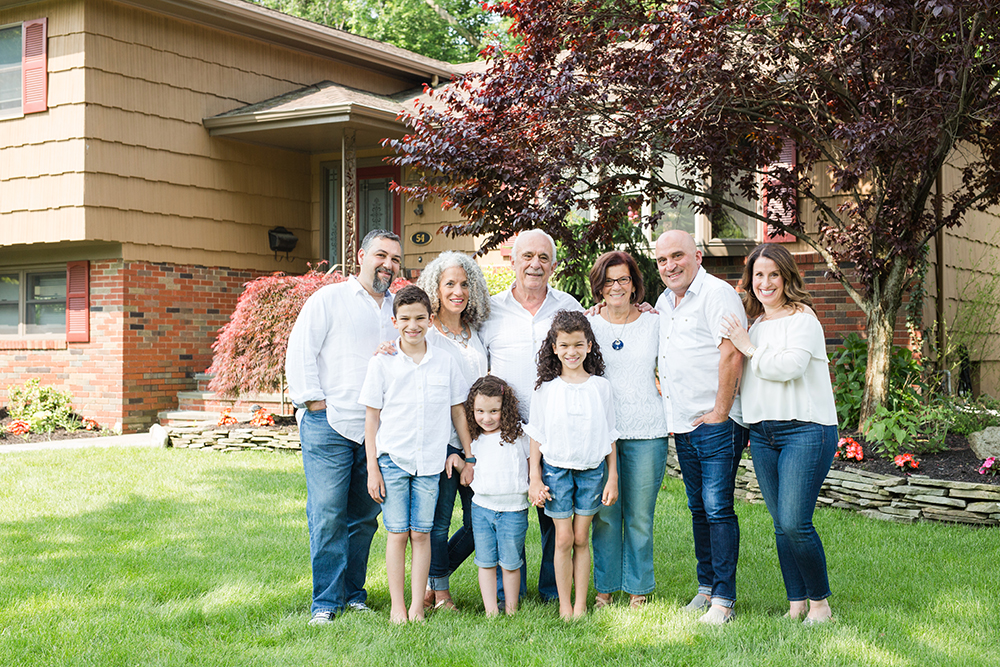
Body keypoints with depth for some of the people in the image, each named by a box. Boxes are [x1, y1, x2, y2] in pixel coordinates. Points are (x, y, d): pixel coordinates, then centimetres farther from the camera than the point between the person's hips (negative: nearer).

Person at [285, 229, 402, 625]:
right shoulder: (329, 299, 2)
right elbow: (299, 353, -2)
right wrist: (314, 402, -7)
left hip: (377, 430, 5)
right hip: (329, 425, -5)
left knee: (364, 517, 8)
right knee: (327, 515, -6)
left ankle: (354, 594, 18)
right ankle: (326, 601, 2)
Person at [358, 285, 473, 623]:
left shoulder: (445, 362, 3)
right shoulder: (382, 363, -2)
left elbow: (458, 410, 12)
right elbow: (372, 418, 1)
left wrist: (469, 454, 10)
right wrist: (372, 469, -2)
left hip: (431, 461, 1)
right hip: (392, 459, -1)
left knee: (421, 533, 5)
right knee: (397, 532, 2)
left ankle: (417, 606, 13)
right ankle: (397, 606, 11)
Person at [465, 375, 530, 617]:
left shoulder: (519, 434, -5)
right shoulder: (474, 439, 5)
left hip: (513, 510, -3)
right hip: (481, 508, 3)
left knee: (510, 563, 4)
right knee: (485, 562, 7)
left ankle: (511, 611, 18)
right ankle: (490, 612, 15)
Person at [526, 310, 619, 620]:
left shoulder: (600, 386, 1)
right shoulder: (546, 388, -2)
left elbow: (610, 435, 6)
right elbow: (536, 435, 3)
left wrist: (612, 477, 5)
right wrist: (534, 478, -1)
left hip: (592, 469, 1)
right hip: (556, 468, -1)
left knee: (582, 538, 5)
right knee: (563, 538, -1)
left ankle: (580, 605, 13)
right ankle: (564, 605, 10)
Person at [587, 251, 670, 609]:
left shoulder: (654, 323, 7)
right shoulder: (587, 325, 7)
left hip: (646, 432, 0)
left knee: (639, 515, 3)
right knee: (604, 514, 3)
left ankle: (638, 589, 15)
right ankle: (604, 588, 16)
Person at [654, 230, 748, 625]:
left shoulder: (717, 293, -11)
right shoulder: (664, 302, 16)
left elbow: (732, 355, -19)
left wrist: (720, 412, -18)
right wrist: (669, 414, 18)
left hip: (716, 426, -8)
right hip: (683, 428, 8)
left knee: (718, 508, -8)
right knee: (698, 509, 13)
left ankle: (724, 599, -2)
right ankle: (706, 586, 23)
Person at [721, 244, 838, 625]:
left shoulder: (802, 318, -4)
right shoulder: (752, 322, 18)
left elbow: (788, 366, -19)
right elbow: (741, 377, 27)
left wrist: (748, 349, -8)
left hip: (806, 430, -7)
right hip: (762, 433, 7)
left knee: (795, 524, -11)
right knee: (781, 525, 8)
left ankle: (820, 602, 6)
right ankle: (796, 605, 16)